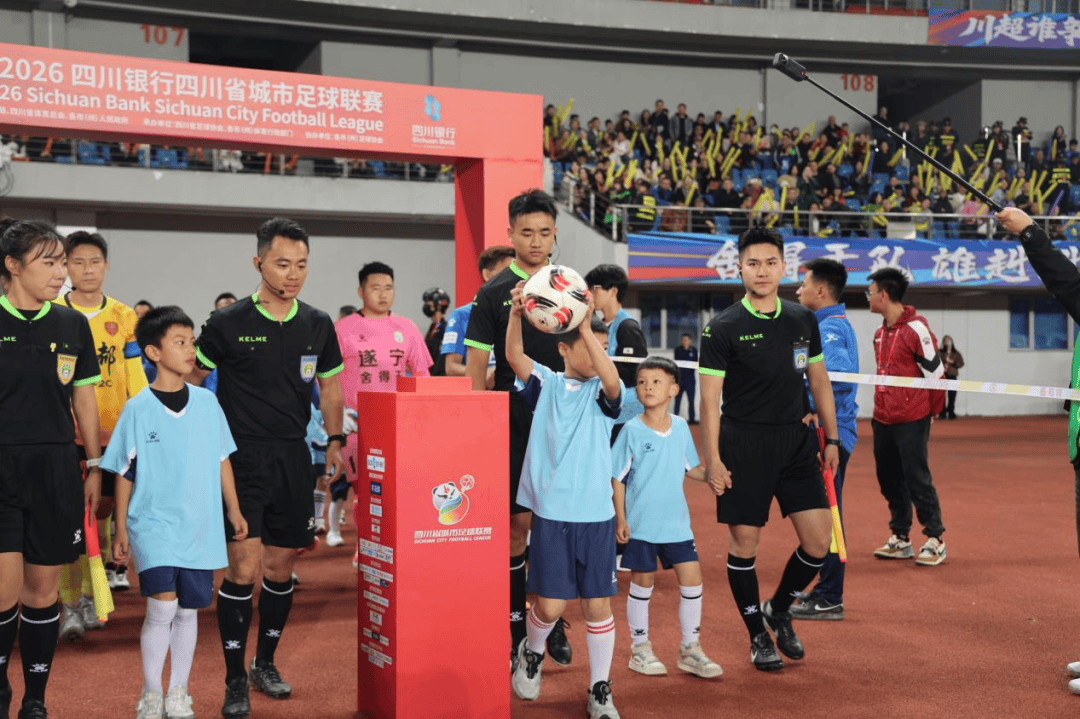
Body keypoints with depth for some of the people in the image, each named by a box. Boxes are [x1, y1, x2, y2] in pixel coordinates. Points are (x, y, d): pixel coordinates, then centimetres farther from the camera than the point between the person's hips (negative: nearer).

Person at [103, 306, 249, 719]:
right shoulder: (137, 409, -4)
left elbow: (221, 460, 12)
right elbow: (124, 474, 1)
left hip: (200, 527, 3)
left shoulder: (206, 402, 4)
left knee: (188, 610, 8)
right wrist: (120, 529, 2)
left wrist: (233, 510, 12)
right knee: (162, 607, -13)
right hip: (154, 525, -3)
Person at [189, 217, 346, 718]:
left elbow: (330, 388, 18)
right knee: (244, 568, -10)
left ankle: (265, 664, 30)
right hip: (240, 457, -4)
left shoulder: (318, 325, 7)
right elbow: (189, 381, 4)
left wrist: (335, 441, 10)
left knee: (280, 567, 11)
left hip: (293, 458, 4)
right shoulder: (227, 324, -5)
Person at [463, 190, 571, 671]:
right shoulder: (494, 294, -1)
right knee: (518, 525, -1)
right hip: (514, 428, -3)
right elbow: (475, 368, -1)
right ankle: (515, 633, 10)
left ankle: (552, 622, 22)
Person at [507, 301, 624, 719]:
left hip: (596, 513, 1)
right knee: (550, 605, -1)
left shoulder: (602, 391, 3)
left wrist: (587, 329, -30)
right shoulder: (547, 384, 4)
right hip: (551, 512, -1)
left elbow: (612, 379, -21)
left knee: (598, 604, 4)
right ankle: (532, 653, 32)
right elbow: (515, 357, -13)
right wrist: (516, 314, -30)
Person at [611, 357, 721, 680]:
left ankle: (690, 649, 14)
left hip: (677, 522, 4)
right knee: (642, 581, 5)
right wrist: (620, 519, -9)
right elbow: (618, 477, -5)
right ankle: (640, 649, 20)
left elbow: (691, 468, 15)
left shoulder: (681, 427, 3)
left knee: (692, 577, 1)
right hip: (641, 523, -4)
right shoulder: (631, 431, -8)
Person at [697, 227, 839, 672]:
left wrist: (831, 439, 13)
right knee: (745, 543, 1)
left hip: (795, 441, 4)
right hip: (743, 446, -4)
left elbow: (819, 381, 16)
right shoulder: (723, 328, -6)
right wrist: (712, 459, -13)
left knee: (819, 540, 0)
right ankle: (758, 637, 20)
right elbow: (710, 397, -8)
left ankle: (778, 610, 26)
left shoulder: (803, 321, 8)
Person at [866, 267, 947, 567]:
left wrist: (929, 411, -2)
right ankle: (900, 539, 22)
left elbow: (935, 371, -11)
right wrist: (882, 410, 16)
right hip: (883, 420, 8)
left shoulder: (916, 328, -14)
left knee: (917, 479, -3)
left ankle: (935, 540, 8)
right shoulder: (881, 332, 11)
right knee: (890, 480, 11)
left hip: (911, 421, -8)